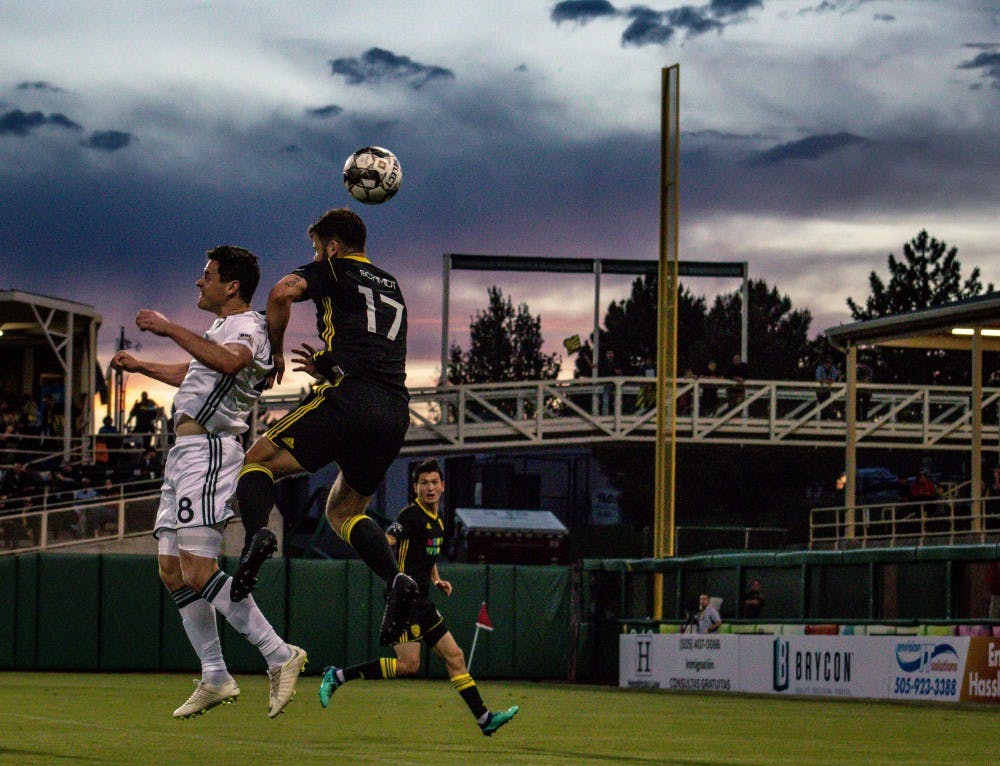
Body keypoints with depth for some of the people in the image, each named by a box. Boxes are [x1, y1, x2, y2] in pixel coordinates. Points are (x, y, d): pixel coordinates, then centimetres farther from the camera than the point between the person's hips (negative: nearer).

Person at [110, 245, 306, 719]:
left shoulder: (246, 325, -9)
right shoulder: (222, 329, 24)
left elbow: (228, 361, -34)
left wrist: (171, 330, -29)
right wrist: (140, 366, 49)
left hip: (208, 451, -11)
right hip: (185, 454, 11)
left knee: (199, 571, -19)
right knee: (173, 570, 8)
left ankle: (280, 656, -16)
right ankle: (215, 678, 11)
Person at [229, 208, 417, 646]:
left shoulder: (334, 270, 11)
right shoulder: (391, 287, 31)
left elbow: (282, 293, -8)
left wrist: (275, 353, 5)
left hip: (348, 398, -6)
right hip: (396, 411, 6)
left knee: (259, 459, 5)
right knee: (345, 510, 19)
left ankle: (256, 533, -25)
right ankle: (395, 579, -7)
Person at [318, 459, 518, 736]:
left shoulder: (438, 520, 16)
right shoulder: (411, 515, -11)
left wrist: (437, 580, 18)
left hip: (422, 603, 9)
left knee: (454, 657, 7)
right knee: (409, 664, -14)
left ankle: (484, 719, 11)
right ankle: (338, 676, -6)